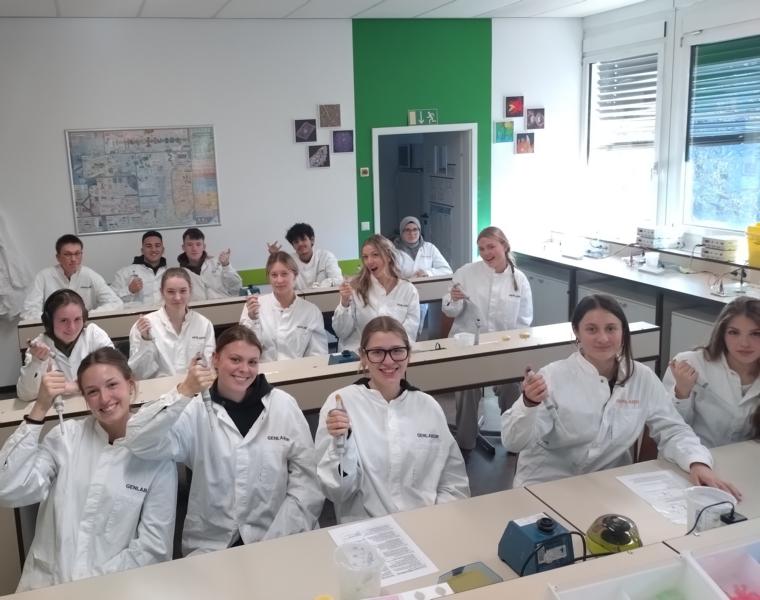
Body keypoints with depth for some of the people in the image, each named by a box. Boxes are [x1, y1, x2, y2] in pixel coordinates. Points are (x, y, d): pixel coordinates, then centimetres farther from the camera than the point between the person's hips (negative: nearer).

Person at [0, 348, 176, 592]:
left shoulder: (157, 453, -4)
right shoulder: (66, 435, 3)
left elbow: (154, 546, -3)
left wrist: (91, 584, -11)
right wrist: (40, 408, -13)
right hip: (45, 582, 3)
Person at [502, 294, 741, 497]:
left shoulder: (642, 378, -2)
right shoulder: (553, 376, -13)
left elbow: (672, 430, 2)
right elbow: (513, 442, -17)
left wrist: (698, 463, -19)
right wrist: (530, 404, -36)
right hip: (547, 485, -4)